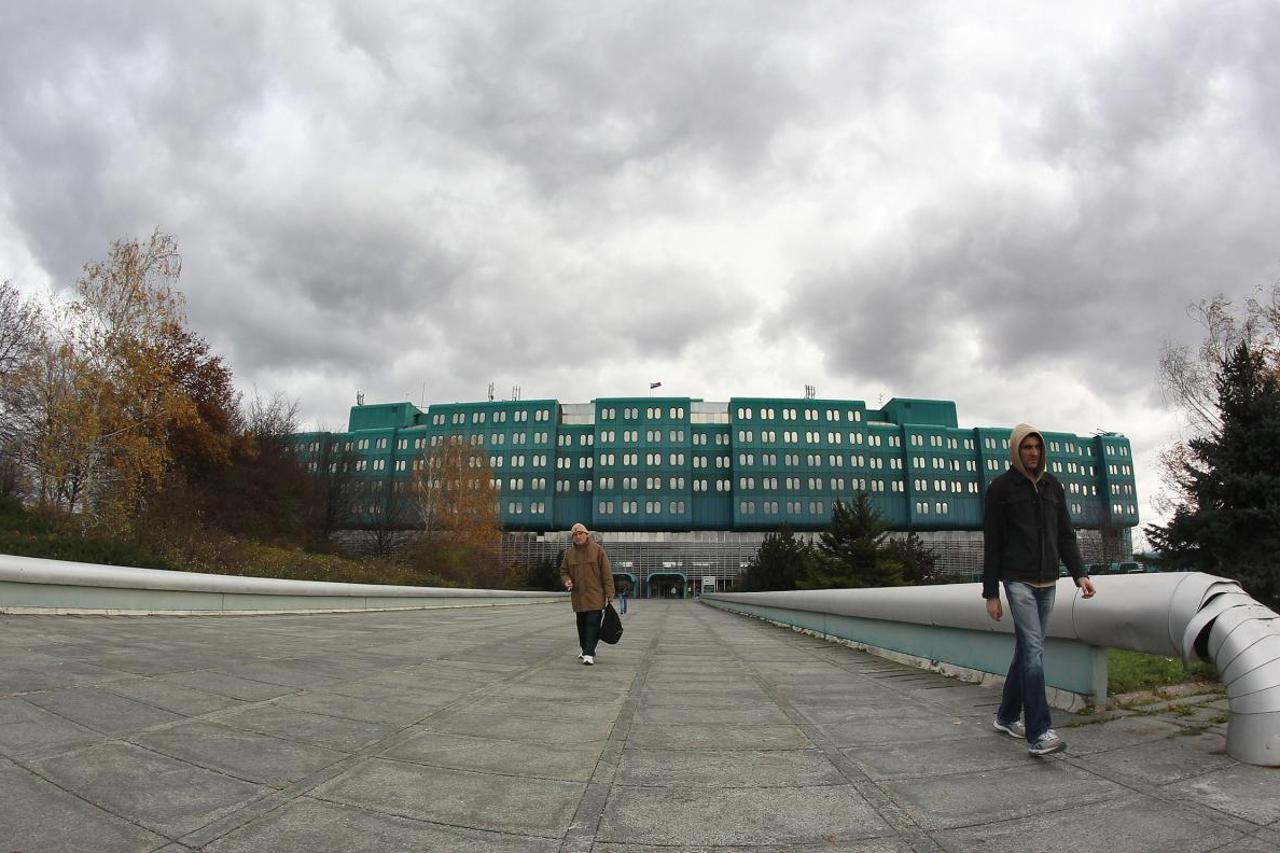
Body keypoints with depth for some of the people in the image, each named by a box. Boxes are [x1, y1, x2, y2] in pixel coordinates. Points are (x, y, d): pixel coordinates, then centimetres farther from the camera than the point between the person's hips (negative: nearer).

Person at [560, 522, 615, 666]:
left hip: (595, 596, -4)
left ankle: (589, 653, -7)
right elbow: (563, 571, 16)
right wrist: (566, 580, -8)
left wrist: (609, 594, -9)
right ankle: (585, 648, 31)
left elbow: (606, 573, -4)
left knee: (593, 624, -8)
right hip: (578, 596, 4)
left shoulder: (597, 549, -3)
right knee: (581, 625, 13)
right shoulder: (569, 552, 7)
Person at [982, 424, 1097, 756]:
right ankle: (1038, 734, -15)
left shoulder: (1053, 486, 12)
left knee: (1027, 651, 11)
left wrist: (1079, 573, 0)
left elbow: (1066, 536, 15)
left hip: (1048, 582, 6)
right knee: (1033, 650, -14)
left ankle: (1007, 717, 25)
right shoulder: (1001, 487, -3)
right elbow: (991, 544, -3)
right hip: (1019, 581, -5)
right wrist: (991, 594, -4)